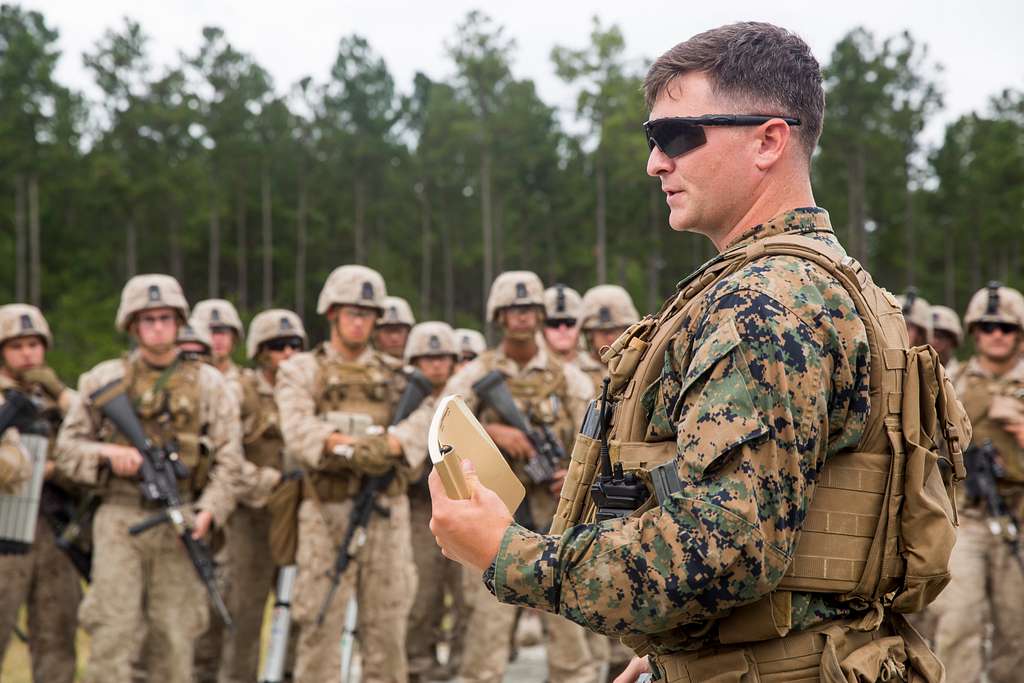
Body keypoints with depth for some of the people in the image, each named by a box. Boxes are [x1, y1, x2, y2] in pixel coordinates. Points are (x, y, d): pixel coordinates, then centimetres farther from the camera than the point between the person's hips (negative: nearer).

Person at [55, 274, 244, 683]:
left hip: (180, 522, 1)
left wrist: (209, 510, -11)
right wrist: (106, 453, -11)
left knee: (176, 635, 4)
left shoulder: (208, 383, 8)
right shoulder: (104, 380, 7)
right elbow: (67, 447, 9)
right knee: (113, 632, -8)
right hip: (121, 517, -1)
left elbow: (228, 458, 3)